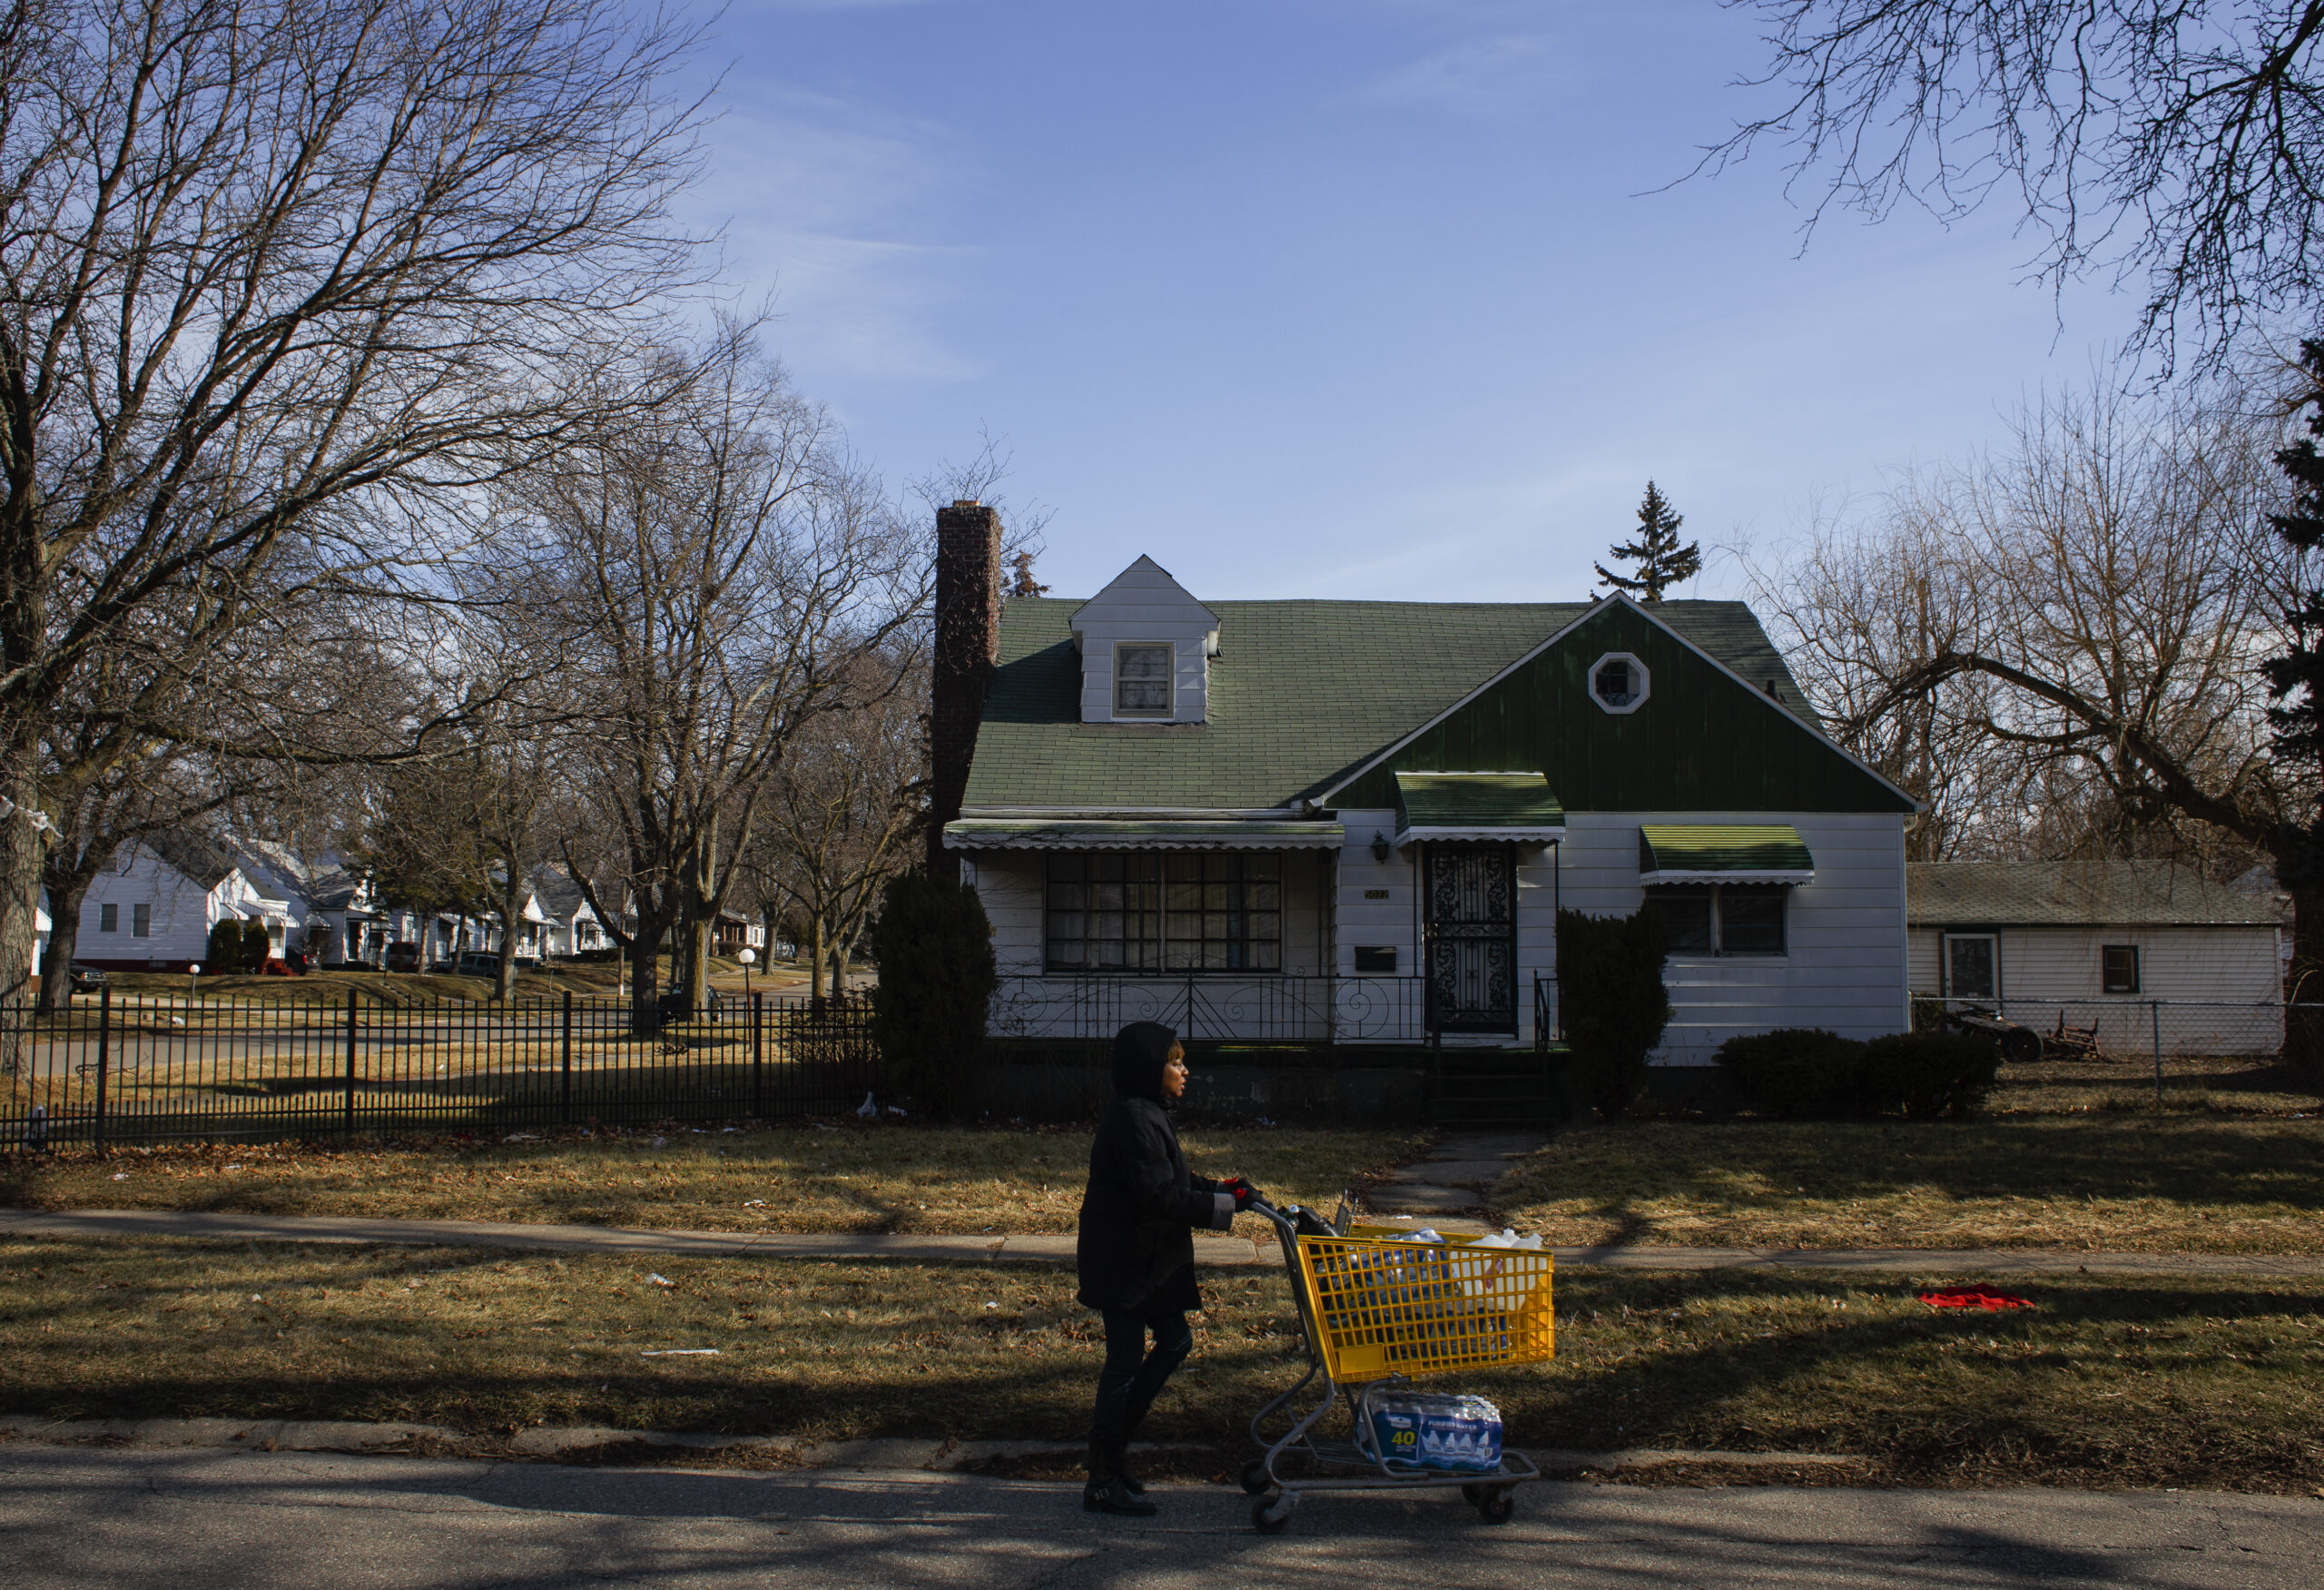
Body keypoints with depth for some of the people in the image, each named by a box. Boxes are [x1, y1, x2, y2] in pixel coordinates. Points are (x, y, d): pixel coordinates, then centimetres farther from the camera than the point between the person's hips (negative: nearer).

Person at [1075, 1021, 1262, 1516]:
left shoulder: (1149, 1114, 12)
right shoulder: (1133, 1119, -21)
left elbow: (1172, 1182, 19)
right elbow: (1161, 1196, -26)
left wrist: (1218, 1188, 5)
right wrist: (1225, 1205, -20)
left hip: (1148, 1259, 10)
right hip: (1123, 1263, -10)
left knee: (1175, 1341, 16)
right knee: (1126, 1359, -4)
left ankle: (1113, 1442, 24)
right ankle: (1103, 1482, 6)